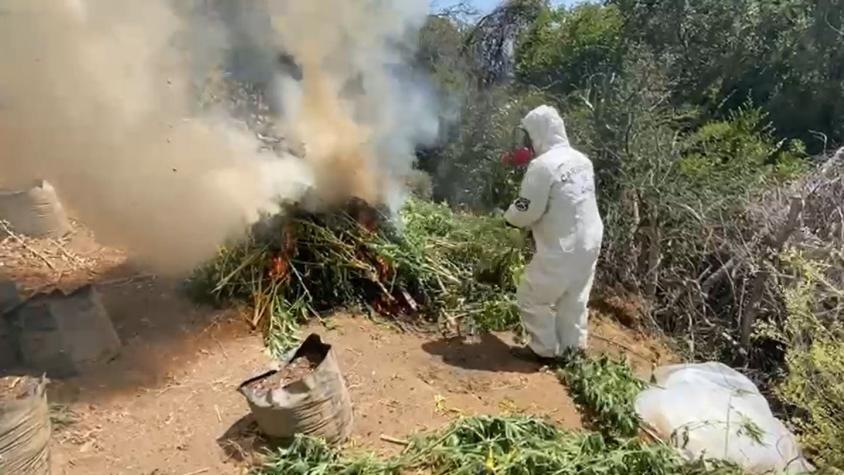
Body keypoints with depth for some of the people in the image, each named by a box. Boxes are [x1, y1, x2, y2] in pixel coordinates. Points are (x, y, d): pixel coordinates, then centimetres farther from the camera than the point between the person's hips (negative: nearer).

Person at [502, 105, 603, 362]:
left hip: (561, 249, -8)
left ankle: (545, 349, 18)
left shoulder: (542, 165, -19)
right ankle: (573, 348, 29)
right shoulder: (581, 160, 6)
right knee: (574, 300, 19)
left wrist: (508, 216, 5)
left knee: (532, 298, 9)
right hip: (588, 243, 8)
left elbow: (526, 211, -17)